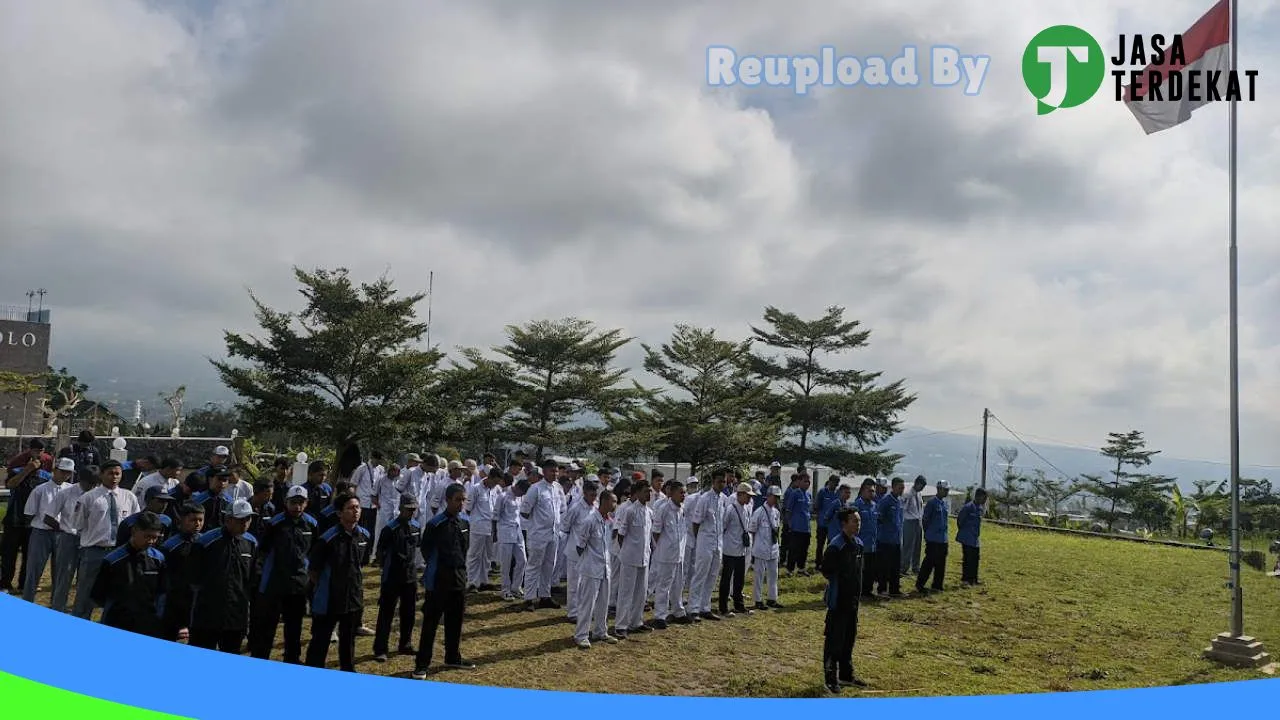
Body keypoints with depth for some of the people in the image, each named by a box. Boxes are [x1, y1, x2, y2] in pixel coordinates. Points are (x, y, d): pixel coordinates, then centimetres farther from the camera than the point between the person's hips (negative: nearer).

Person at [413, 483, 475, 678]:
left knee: (455, 621, 14)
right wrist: (436, 566, 6)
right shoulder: (435, 524, -14)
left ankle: (453, 658, 28)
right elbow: (425, 549, -4)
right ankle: (422, 664, 8)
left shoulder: (464, 522, 4)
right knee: (431, 622, 0)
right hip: (438, 580, -6)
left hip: (459, 578, 6)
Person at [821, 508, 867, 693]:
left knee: (849, 638, 18)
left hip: (852, 599, 8)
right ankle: (830, 679, 10)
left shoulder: (858, 544, 6)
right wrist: (839, 583, -7)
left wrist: (856, 591, 13)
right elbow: (826, 569, -17)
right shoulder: (836, 545, -19)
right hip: (838, 600, -8)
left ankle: (846, 674, 32)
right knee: (834, 640, 1)